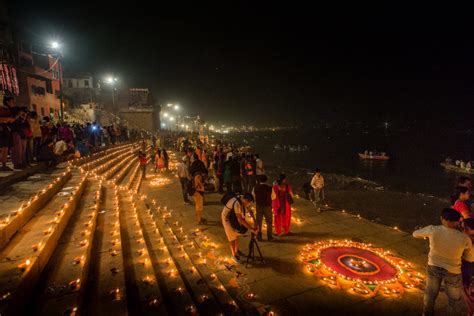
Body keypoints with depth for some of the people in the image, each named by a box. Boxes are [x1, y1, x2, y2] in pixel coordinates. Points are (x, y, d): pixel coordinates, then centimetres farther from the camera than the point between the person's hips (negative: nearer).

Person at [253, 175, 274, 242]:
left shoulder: (255, 188, -11)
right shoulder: (269, 188, -14)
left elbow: (253, 197, 1)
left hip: (259, 206, 1)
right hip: (267, 206, -1)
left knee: (259, 222, 16)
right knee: (269, 222, 16)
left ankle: (259, 237, 23)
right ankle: (269, 237, 22)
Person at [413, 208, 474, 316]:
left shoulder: (433, 230, -26)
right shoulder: (464, 239, -27)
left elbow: (415, 234, -6)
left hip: (433, 267, 3)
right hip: (452, 272, -2)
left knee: (430, 293, 26)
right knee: (454, 299, 24)